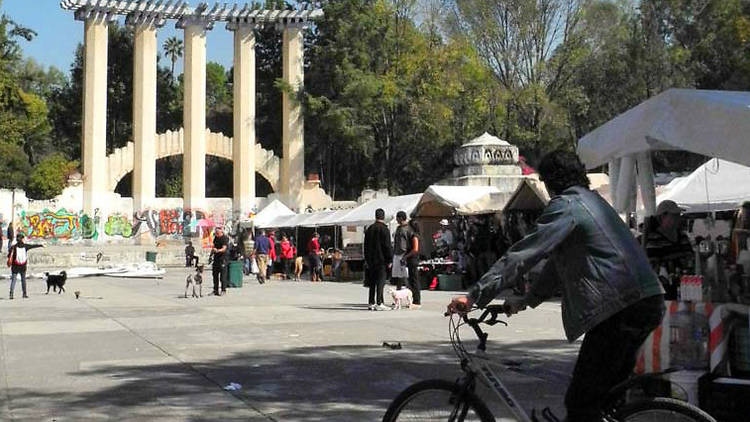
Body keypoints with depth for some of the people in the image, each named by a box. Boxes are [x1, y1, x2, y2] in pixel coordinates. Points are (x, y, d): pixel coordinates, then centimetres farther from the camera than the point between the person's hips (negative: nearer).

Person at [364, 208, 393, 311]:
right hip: (381, 260, -6)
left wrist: (367, 260, 20)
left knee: (372, 282, 11)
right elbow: (388, 246, -12)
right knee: (380, 282, -5)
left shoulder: (369, 229, 11)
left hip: (371, 260, 6)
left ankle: (371, 303, 14)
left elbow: (366, 246, 16)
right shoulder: (384, 229, -10)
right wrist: (390, 260, -7)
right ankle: (379, 303, -8)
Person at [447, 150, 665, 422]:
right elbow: (559, 261, 27)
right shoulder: (592, 200, 24)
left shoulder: (567, 205, -6)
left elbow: (523, 254, -14)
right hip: (649, 303, 10)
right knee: (612, 393, 22)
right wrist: (526, 300, 28)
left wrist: (474, 296, -13)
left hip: (621, 310, -10)